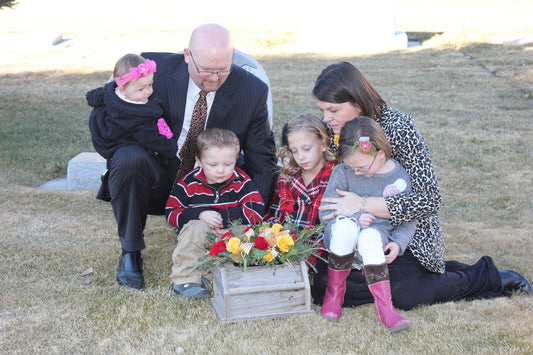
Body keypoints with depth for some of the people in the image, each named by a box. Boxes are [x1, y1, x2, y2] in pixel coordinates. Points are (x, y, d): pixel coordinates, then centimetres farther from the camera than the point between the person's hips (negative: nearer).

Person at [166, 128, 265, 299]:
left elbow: (256, 211, -12)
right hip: (200, 240, -1)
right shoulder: (189, 183, -3)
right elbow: (171, 213, -3)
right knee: (196, 226, -32)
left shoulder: (242, 182, -3)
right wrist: (199, 214, -20)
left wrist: (222, 218, -19)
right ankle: (185, 278, -31)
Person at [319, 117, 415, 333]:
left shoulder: (400, 177, -3)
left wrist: (398, 243, -13)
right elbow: (325, 211, -2)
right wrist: (354, 217, -18)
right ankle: (334, 292, -18)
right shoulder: (342, 172, -5)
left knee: (370, 236, -36)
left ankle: (384, 306, -33)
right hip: (341, 237, 0)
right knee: (346, 225, -35)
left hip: (377, 236, 0)